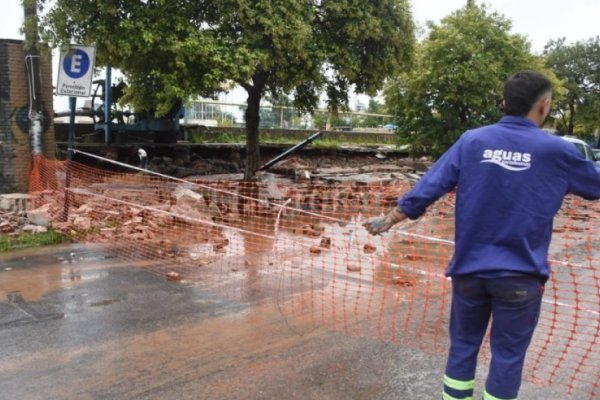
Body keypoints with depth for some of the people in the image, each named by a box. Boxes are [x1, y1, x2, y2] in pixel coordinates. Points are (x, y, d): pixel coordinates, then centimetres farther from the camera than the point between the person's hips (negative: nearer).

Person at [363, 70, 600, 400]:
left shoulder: (472, 141, -4)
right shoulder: (556, 150, -7)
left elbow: (427, 188, -4)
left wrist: (388, 220, 6)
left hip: (470, 267, 2)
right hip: (520, 274, -2)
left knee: (463, 344, 17)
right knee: (507, 354, 11)